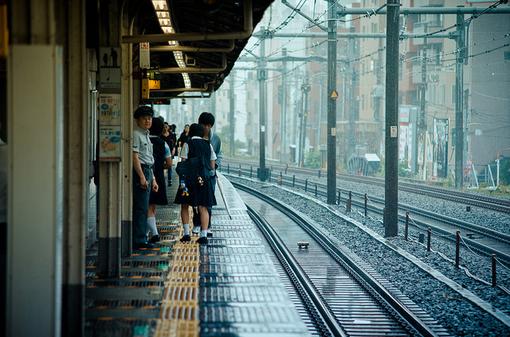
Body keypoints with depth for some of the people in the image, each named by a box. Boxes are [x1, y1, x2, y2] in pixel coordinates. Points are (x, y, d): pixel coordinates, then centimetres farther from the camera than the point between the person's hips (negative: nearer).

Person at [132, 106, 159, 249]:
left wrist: (153, 179, 24)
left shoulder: (146, 135, 21)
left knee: (143, 208, 10)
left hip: (147, 171, 10)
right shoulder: (136, 134, -8)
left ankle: (141, 239, 14)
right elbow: (135, 156, -16)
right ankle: (139, 240, -10)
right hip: (139, 171, -10)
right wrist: (142, 177, -22)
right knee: (141, 208, -10)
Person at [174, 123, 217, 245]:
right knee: (203, 207, 5)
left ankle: (186, 233, 5)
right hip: (205, 179, 3)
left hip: (190, 177, -3)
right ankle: (203, 235, -4)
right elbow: (212, 164, 10)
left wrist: (182, 180, -7)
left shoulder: (187, 144, -3)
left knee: (185, 206, 10)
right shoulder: (208, 145, 9)